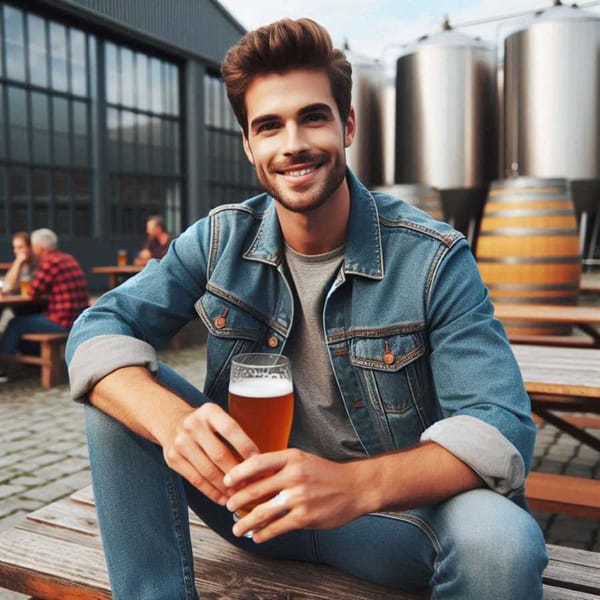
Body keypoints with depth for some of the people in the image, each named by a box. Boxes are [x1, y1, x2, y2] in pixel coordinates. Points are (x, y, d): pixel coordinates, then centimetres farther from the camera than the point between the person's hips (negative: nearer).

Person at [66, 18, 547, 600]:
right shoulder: (220, 240, -5)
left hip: (395, 510, -2)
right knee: (118, 394, -15)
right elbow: (98, 331, -11)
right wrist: (173, 420, -32)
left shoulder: (434, 258, -15)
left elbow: (501, 426, -22)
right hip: (257, 499, 3)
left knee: (501, 540, -34)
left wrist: (355, 484, -40)